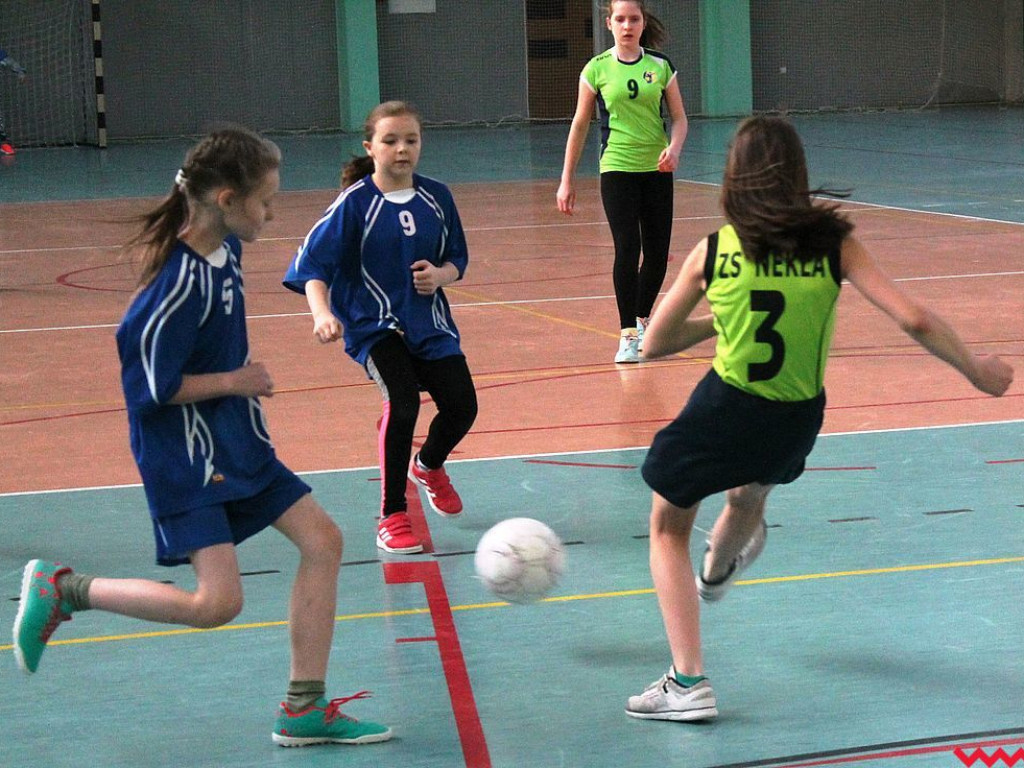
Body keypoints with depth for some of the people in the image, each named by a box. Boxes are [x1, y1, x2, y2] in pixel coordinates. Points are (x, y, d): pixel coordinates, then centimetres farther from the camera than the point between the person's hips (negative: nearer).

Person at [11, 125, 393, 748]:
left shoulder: (227, 249, 2)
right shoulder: (180, 279, -26)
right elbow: (150, 385, -22)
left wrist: (244, 378, 9)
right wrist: (233, 381, -12)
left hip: (236, 442, 9)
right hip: (185, 456, -9)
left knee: (322, 539, 5)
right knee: (217, 602, -14)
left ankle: (305, 709, 12)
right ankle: (61, 589, 4)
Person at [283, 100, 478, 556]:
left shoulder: (435, 197, 2)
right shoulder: (355, 203, -12)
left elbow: (458, 259, 13)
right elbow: (312, 264, -18)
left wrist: (441, 275, -11)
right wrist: (322, 313, -36)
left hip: (429, 322, 5)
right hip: (373, 325, -5)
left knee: (461, 405, -2)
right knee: (403, 402, -26)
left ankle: (429, 467, 37)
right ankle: (392, 517, -11)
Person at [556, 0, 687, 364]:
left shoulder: (661, 67, 3)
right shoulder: (597, 69, -1)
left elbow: (679, 118, 7)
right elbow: (580, 124, 4)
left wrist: (674, 149, -14)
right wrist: (567, 180, 3)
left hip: (657, 170, 2)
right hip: (617, 169, -2)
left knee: (657, 253, 5)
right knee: (627, 249, -14)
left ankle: (642, 321, 27)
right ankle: (628, 335, -10)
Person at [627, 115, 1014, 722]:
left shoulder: (713, 252, -9)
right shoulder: (833, 244, -9)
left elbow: (654, 345, 1)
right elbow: (914, 319, -15)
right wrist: (977, 370, -1)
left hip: (724, 411, -3)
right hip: (796, 422, 3)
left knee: (668, 527, 18)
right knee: (750, 493, 37)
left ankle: (688, 682, 4)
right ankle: (715, 574, 70)